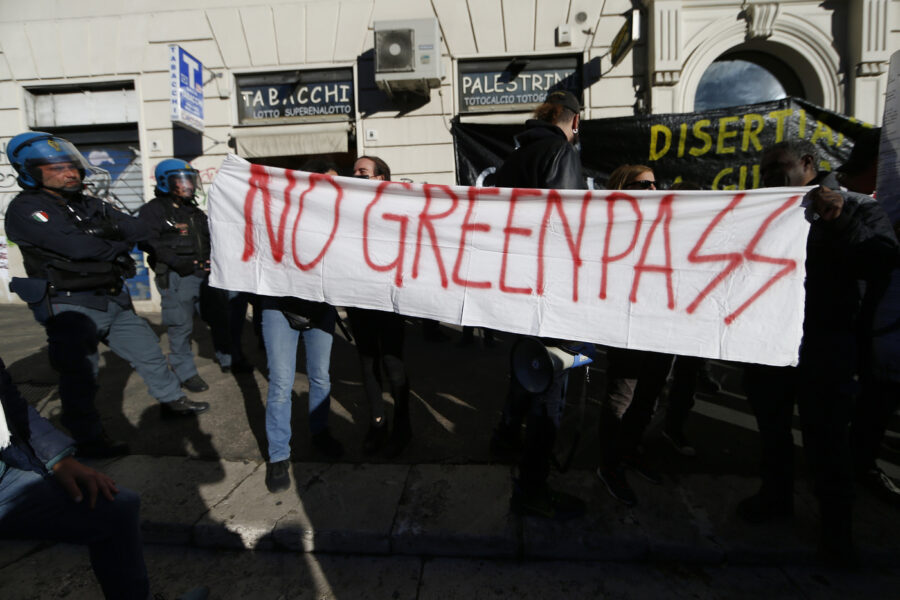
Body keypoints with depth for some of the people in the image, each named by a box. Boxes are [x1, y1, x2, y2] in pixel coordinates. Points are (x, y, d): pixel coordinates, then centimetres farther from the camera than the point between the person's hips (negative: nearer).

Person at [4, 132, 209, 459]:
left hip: (114, 300, 7)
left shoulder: (91, 205, 10)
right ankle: (89, 439, 19)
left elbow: (138, 229, 2)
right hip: (71, 308, -7)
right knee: (80, 376, 4)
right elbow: (77, 246, -25)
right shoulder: (25, 210, -12)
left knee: (148, 349, 16)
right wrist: (119, 246, -7)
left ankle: (172, 400, 34)